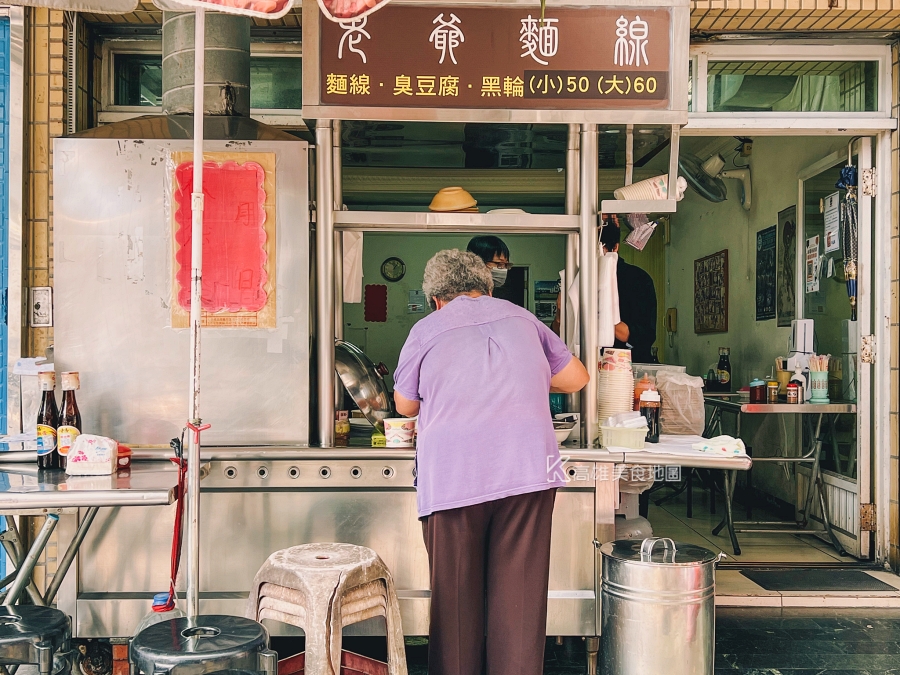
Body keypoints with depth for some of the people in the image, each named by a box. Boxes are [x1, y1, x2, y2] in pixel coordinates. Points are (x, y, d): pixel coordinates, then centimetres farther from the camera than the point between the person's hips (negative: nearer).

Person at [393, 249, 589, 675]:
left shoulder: (426, 330, 6)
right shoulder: (522, 319, 13)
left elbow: (405, 406, 17)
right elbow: (576, 378, 21)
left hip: (453, 476, -2)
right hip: (529, 470, 2)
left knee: (455, 594, 10)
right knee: (521, 593, 7)